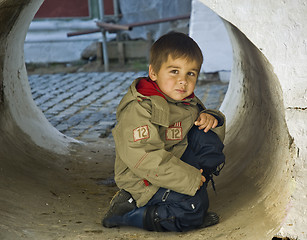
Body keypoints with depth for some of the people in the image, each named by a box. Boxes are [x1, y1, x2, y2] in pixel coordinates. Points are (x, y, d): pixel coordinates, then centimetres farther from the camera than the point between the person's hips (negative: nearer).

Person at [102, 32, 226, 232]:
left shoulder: (189, 103, 6)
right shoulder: (139, 109, -22)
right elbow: (143, 157, -31)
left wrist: (211, 119, -8)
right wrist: (188, 179, -29)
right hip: (144, 184, -8)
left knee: (207, 137, -6)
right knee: (194, 208, -27)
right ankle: (127, 212, -10)